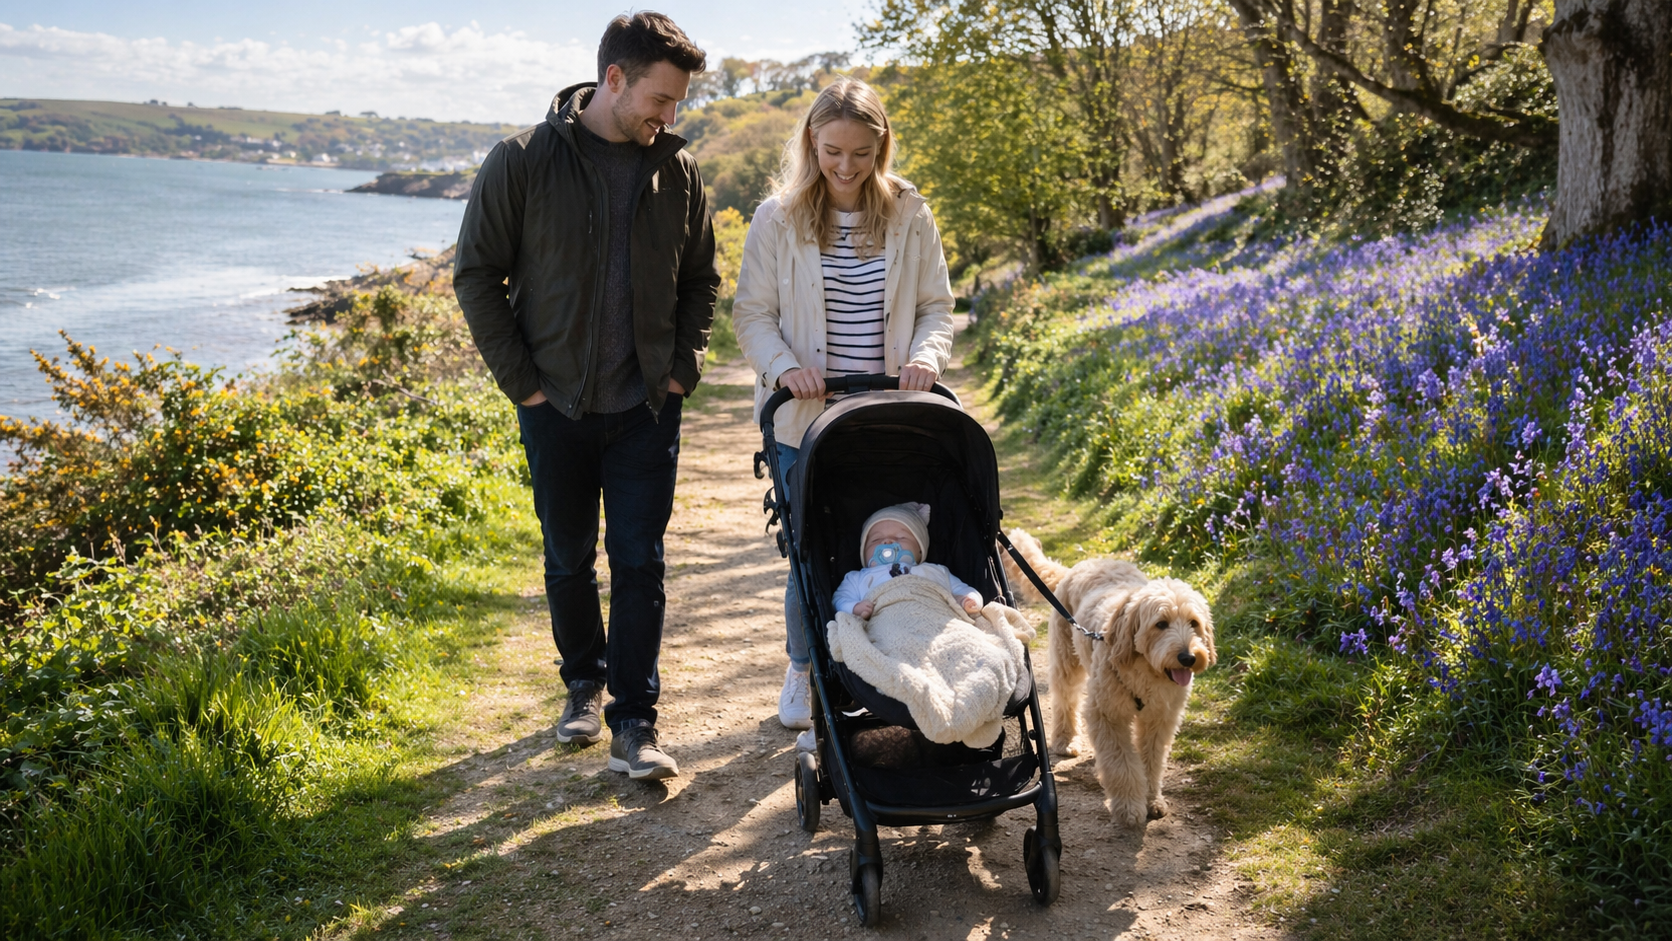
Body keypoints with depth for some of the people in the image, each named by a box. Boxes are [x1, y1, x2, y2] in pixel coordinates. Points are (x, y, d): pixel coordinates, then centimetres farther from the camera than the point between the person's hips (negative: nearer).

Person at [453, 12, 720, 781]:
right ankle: (584, 683, 34)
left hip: (647, 405, 1)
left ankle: (634, 723, 7)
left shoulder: (676, 169, 3)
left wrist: (683, 366, 2)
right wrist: (521, 380, -7)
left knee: (639, 562, -1)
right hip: (556, 403, -1)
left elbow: (700, 277, 14)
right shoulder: (524, 161, -7)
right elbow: (477, 274, -3)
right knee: (569, 557, 12)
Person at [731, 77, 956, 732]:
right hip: (804, 417, -1)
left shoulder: (910, 217, 4)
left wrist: (927, 355, -11)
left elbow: (936, 307, 10)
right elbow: (752, 314, 2)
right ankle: (803, 670, 26)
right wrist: (785, 365, -17)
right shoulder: (778, 219, -1)